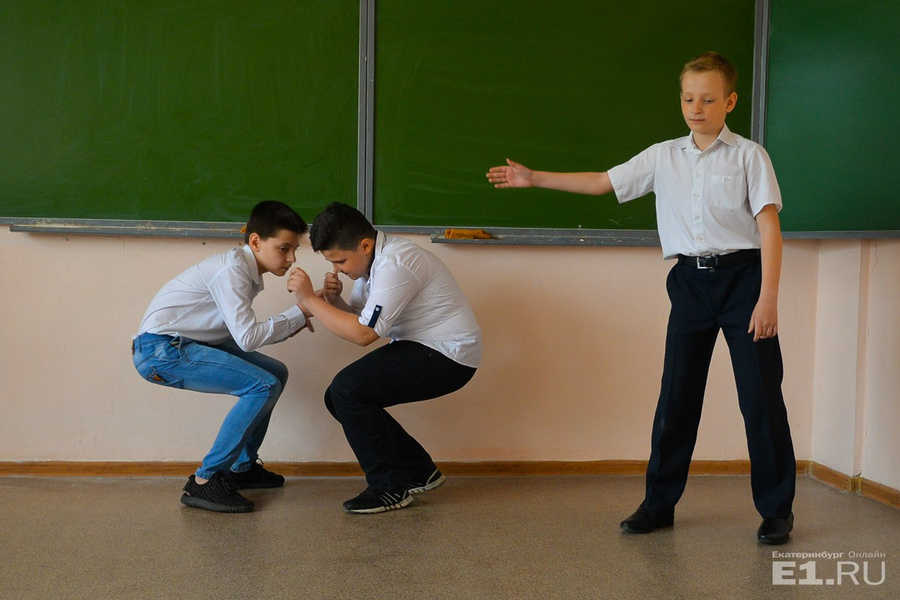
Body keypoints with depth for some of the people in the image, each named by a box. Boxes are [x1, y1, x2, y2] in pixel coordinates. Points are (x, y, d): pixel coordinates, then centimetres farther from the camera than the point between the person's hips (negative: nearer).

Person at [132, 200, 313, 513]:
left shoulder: (244, 270, 11)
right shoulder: (232, 269, -18)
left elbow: (239, 334, 7)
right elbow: (247, 338, -25)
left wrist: (287, 326, -4)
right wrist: (299, 313, -16)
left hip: (187, 345, 10)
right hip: (160, 349, -10)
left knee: (276, 373, 11)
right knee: (264, 385, -19)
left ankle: (242, 467, 21)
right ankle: (204, 482, -12)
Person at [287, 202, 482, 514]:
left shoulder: (395, 266, -24)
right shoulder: (372, 259, 7)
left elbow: (362, 333, -27)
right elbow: (355, 317, 11)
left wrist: (310, 299, -21)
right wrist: (333, 299, -10)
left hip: (449, 356, -10)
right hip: (418, 348, 10)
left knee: (348, 389, -20)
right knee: (339, 398, 3)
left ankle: (389, 488, -6)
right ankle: (420, 472, 15)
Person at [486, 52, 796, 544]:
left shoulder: (748, 156, -2)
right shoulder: (663, 157, 9)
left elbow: (769, 226, -6)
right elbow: (601, 182, 10)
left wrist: (768, 297, -14)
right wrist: (533, 178, 4)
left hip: (742, 276, -3)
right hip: (690, 280, 4)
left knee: (760, 394, -2)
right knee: (676, 396, 6)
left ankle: (776, 511, 12)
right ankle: (659, 503, 17)